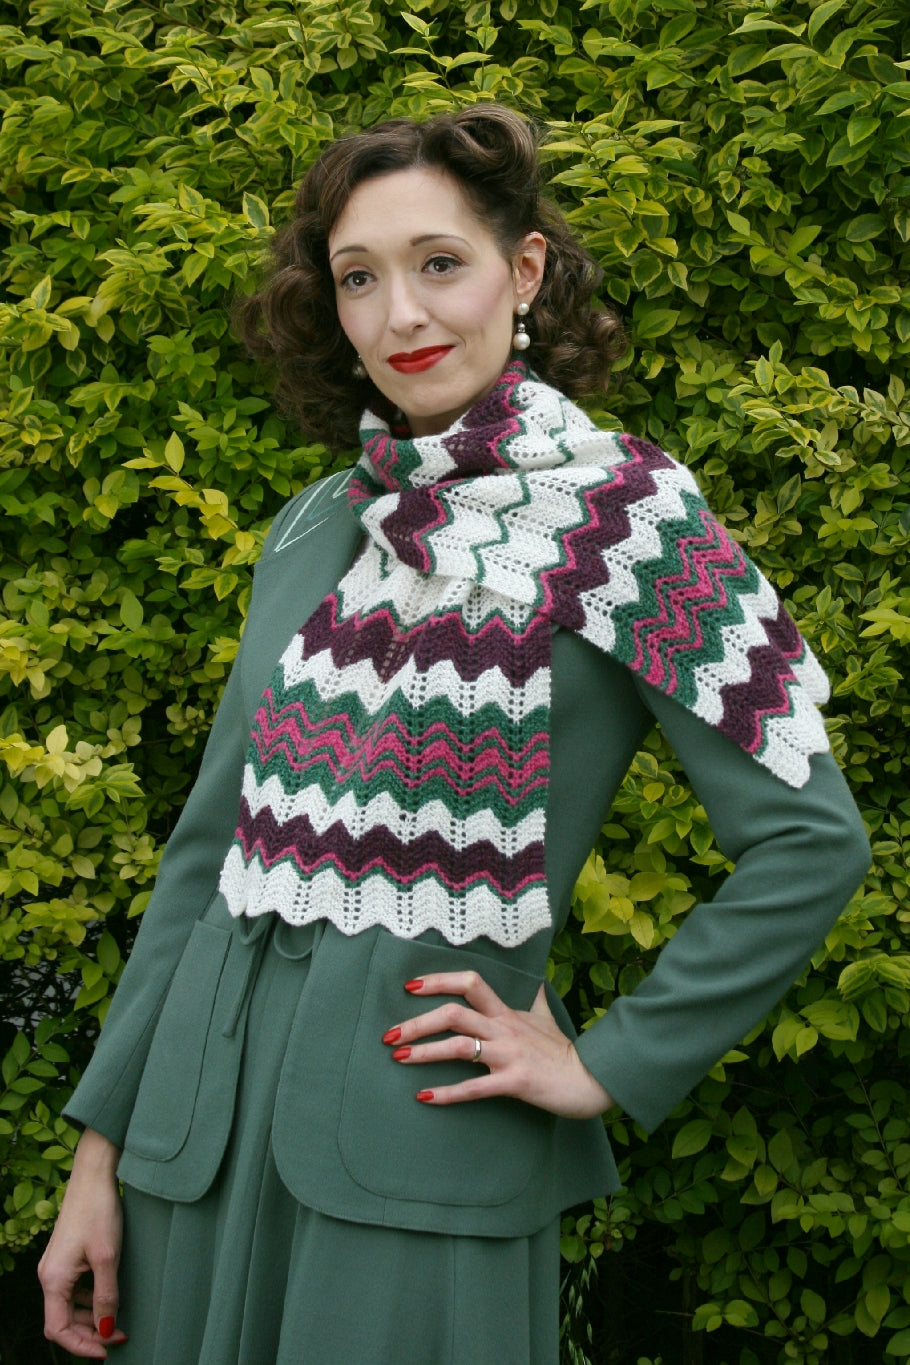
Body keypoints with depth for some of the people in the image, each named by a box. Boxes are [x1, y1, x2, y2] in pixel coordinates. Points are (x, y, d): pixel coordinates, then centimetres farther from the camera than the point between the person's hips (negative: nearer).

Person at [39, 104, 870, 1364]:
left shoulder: (622, 513, -6)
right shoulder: (315, 527, 10)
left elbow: (810, 840, -8)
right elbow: (212, 844, 12)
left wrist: (610, 1067, -6)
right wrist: (101, 1149, 10)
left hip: (427, 1155, -5)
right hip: (203, 1127, 5)